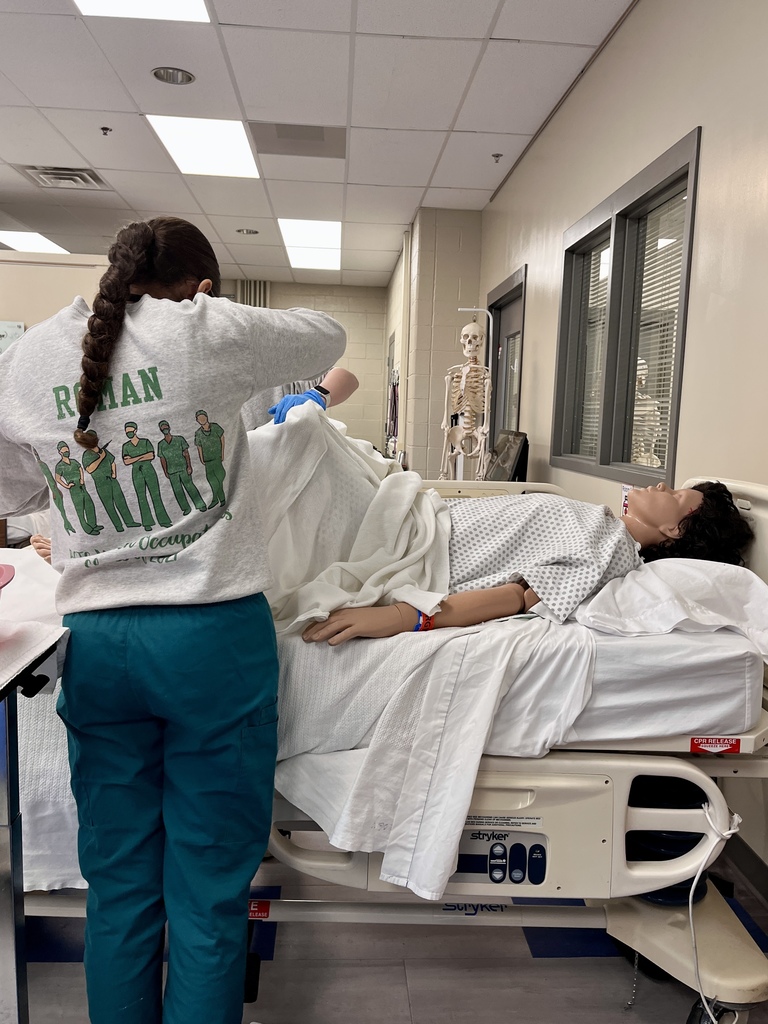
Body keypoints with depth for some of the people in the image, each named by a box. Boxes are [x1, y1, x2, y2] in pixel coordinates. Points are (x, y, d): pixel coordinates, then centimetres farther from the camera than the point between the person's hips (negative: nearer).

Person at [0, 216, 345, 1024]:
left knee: (118, 880, 19)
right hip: (213, 632, -4)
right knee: (209, 883, 10)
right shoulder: (202, 332, -6)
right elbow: (326, 336, 10)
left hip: (95, 640, 5)